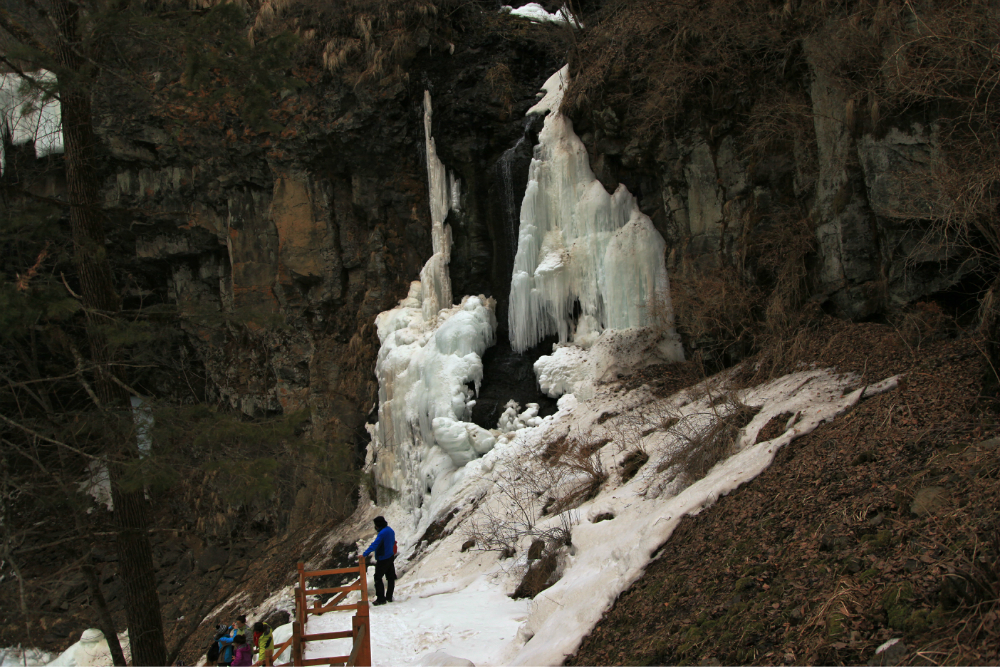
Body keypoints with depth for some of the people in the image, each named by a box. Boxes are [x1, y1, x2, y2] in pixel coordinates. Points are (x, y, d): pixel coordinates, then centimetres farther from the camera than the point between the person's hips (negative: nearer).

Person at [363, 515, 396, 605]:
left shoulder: (382, 533, -23)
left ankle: (381, 598, -2)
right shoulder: (390, 530, 6)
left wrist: (365, 553, -33)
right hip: (390, 557, 10)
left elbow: (375, 545, -30)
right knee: (391, 578, 15)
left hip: (382, 559, -10)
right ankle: (389, 597, 24)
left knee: (378, 578, -2)